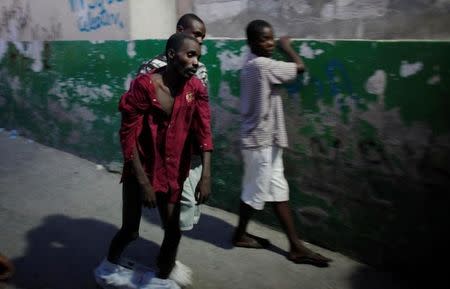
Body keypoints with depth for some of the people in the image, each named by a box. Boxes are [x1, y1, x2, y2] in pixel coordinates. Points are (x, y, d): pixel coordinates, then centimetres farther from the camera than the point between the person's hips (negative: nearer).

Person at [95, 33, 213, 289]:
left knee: (174, 231, 7)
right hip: (140, 170, -3)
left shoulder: (196, 89, -6)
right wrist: (143, 181, -19)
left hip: (173, 173, 4)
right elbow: (128, 136, -18)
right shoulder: (144, 85, -19)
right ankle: (108, 267, 40)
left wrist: (206, 176, -21)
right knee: (130, 230, 9)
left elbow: (204, 131, -11)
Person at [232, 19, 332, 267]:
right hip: (261, 141, -10)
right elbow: (300, 67, -12)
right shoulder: (263, 65, -19)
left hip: (266, 139, 10)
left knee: (279, 191, 10)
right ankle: (240, 235, 28)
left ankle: (296, 246, 17)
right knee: (255, 191, 6)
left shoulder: (252, 65, 11)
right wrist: (287, 47, 3)